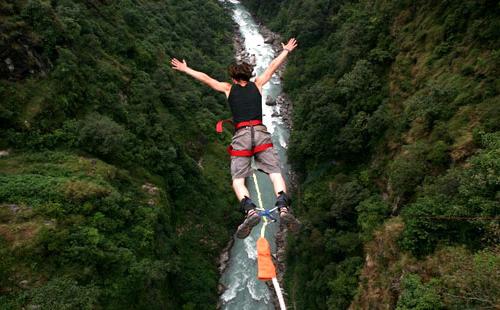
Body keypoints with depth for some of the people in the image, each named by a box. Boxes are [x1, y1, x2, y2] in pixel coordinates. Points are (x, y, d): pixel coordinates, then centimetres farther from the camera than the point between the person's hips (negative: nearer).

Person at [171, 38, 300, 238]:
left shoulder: (228, 88, 16)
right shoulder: (257, 85, 18)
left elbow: (205, 78, 22)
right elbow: (272, 67, 29)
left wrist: (185, 69, 35)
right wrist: (286, 51, 44)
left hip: (241, 134, -1)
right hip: (261, 132, 1)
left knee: (238, 179, -1)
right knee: (275, 173, -5)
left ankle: (250, 210, -27)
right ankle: (283, 207, -29)